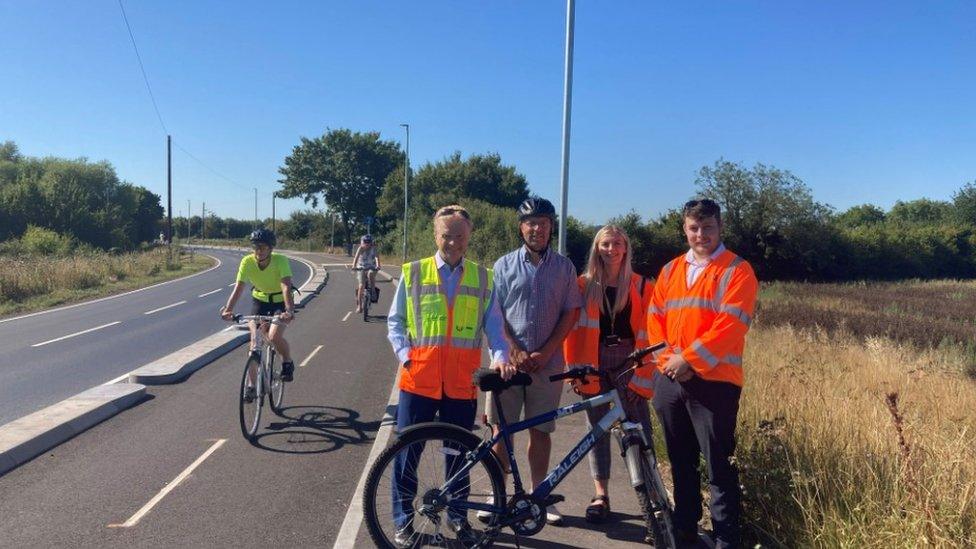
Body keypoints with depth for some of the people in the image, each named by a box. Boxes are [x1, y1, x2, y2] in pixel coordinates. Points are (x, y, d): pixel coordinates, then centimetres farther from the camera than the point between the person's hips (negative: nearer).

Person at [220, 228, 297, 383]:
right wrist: (228, 309, -43)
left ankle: (287, 363, 8)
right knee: (254, 334, -9)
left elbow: (286, 287, -39)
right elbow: (238, 288, -27)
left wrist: (290, 311, -54)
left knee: (274, 336, -24)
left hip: (280, 301, -3)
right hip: (259, 299, 3)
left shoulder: (280, 261, -28)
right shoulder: (247, 261, -21)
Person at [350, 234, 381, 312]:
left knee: (370, 274, -36)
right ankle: (359, 306, -3)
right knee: (361, 286, -10)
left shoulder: (373, 248, -12)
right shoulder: (360, 248, -12)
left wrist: (378, 265, -46)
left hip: (371, 267, 0)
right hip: (362, 267, 0)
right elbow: (356, 257, -26)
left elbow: (376, 256, -27)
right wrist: (354, 266, -44)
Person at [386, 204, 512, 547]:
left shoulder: (483, 278, 7)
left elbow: (493, 325, 4)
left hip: (462, 381, 1)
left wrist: (500, 356, -12)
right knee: (407, 450, 6)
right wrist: (405, 354, -6)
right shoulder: (413, 273, 4)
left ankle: (457, 516, 31)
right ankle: (403, 520, 24)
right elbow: (395, 322, 9)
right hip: (419, 378, 0)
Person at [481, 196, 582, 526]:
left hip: (548, 362, 1)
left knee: (541, 431, 9)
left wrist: (545, 352, -7)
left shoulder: (564, 267, 5)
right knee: (501, 429, 4)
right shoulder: (505, 265, 4)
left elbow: (571, 313, 3)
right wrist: (514, 350, -10)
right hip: (509, 359, 0)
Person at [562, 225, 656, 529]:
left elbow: (647, 331, 4)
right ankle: (600, 495, 17)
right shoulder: (584, 285, 5)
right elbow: (574, 328, 4)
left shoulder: (641, 286, 5)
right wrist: (575, 368, -1)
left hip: (629, 364, -1)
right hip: (595, 365, 1)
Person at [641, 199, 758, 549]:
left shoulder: (737, 270, -4)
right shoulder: (670, 270, 13)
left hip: (713, 381, -5)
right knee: (680, 461, 17)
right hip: (669, 379, 6)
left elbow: (730, 326, -14)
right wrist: (669, 358, -7)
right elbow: (654, 318, 8)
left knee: (719, 466, 0)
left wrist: (689, 358, -17)